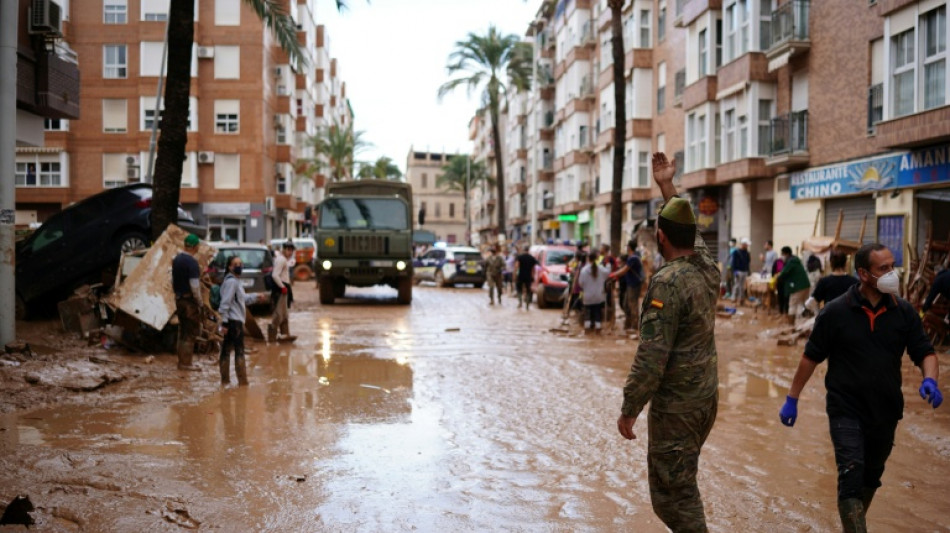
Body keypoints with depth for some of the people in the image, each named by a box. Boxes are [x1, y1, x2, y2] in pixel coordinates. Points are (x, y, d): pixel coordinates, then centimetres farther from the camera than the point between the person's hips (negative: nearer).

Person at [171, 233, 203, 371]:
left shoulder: (176, 259, 9)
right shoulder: (192, 262, -18)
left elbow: (173, 281, 16)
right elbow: (194, 285, -21)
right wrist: (199, 302, -13)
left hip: (179, 299, 8)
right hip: (190, 301, -8)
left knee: (182, 331, 15)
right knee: (191, 332, -2)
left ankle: (182, 360, 21)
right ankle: (186, 363, -1)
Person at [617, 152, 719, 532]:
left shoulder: (668, 282, -22)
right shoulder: (708, 267, 1)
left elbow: (652, 356, -24)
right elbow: (688, 230, 23)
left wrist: (629, 409, -16)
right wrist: (667, 187, 26)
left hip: (676, 407, -9)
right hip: (707, 397, 9)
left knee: (672, 495, 0)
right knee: (684, 485, 23)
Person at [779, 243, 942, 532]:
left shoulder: (903, 311, -3)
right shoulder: (836, 312, -10)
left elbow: (924, 352, 2)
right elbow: (811, 356, -3)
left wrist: (930, 380, -21)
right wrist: (792, 399, -1)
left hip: (886, 411, 4)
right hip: (846, 410, -4)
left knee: (871, 477, 20)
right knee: (851, 478, -15)